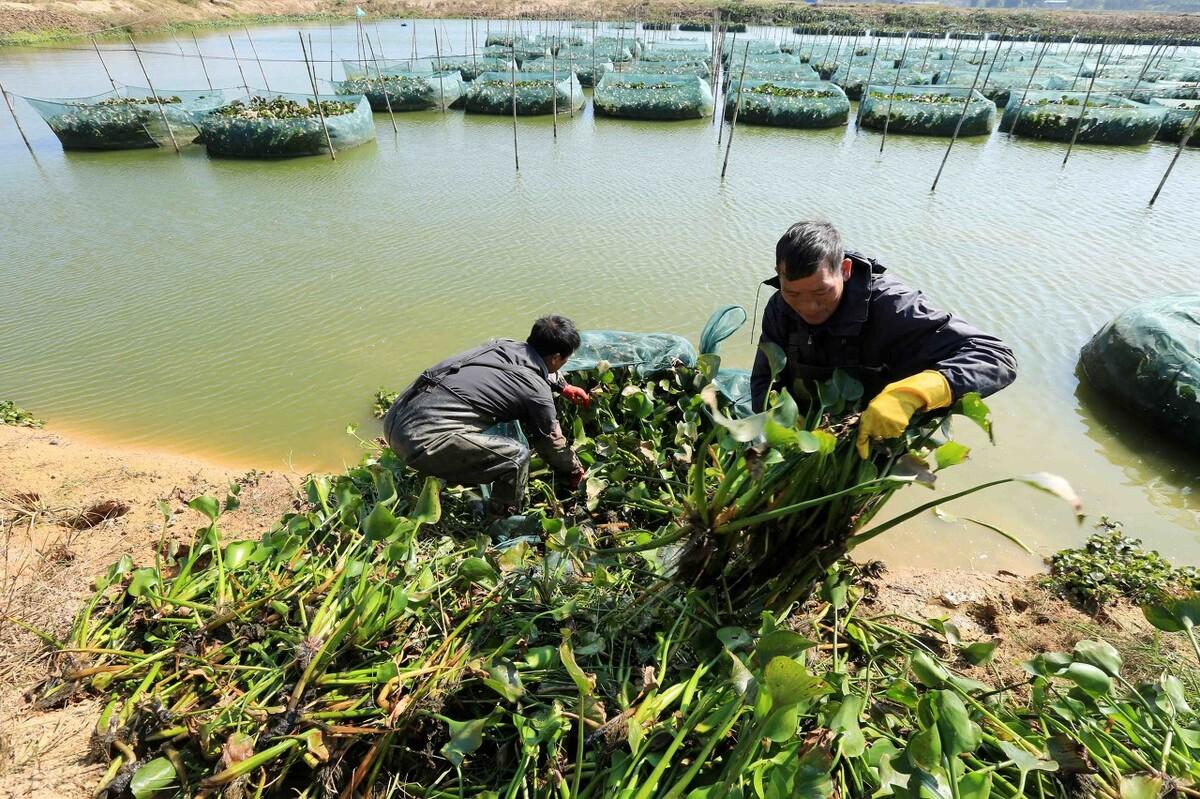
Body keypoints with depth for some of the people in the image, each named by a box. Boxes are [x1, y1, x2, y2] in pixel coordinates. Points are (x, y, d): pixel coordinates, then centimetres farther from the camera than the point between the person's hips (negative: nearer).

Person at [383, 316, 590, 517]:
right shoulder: (536, 391, -7)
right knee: (517, 456, -6)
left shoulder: (503, 345, 12)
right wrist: (575, 471, 27)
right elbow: (553, 443, 9)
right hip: (424, 439, -9)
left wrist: (563, 386, 45)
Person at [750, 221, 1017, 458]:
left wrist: (907, 395, -47)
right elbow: (765, 383, -11)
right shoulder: (780, 309, -13)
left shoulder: (887, 306, -27)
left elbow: (996, 358, -31)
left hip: (875, 444, -2)